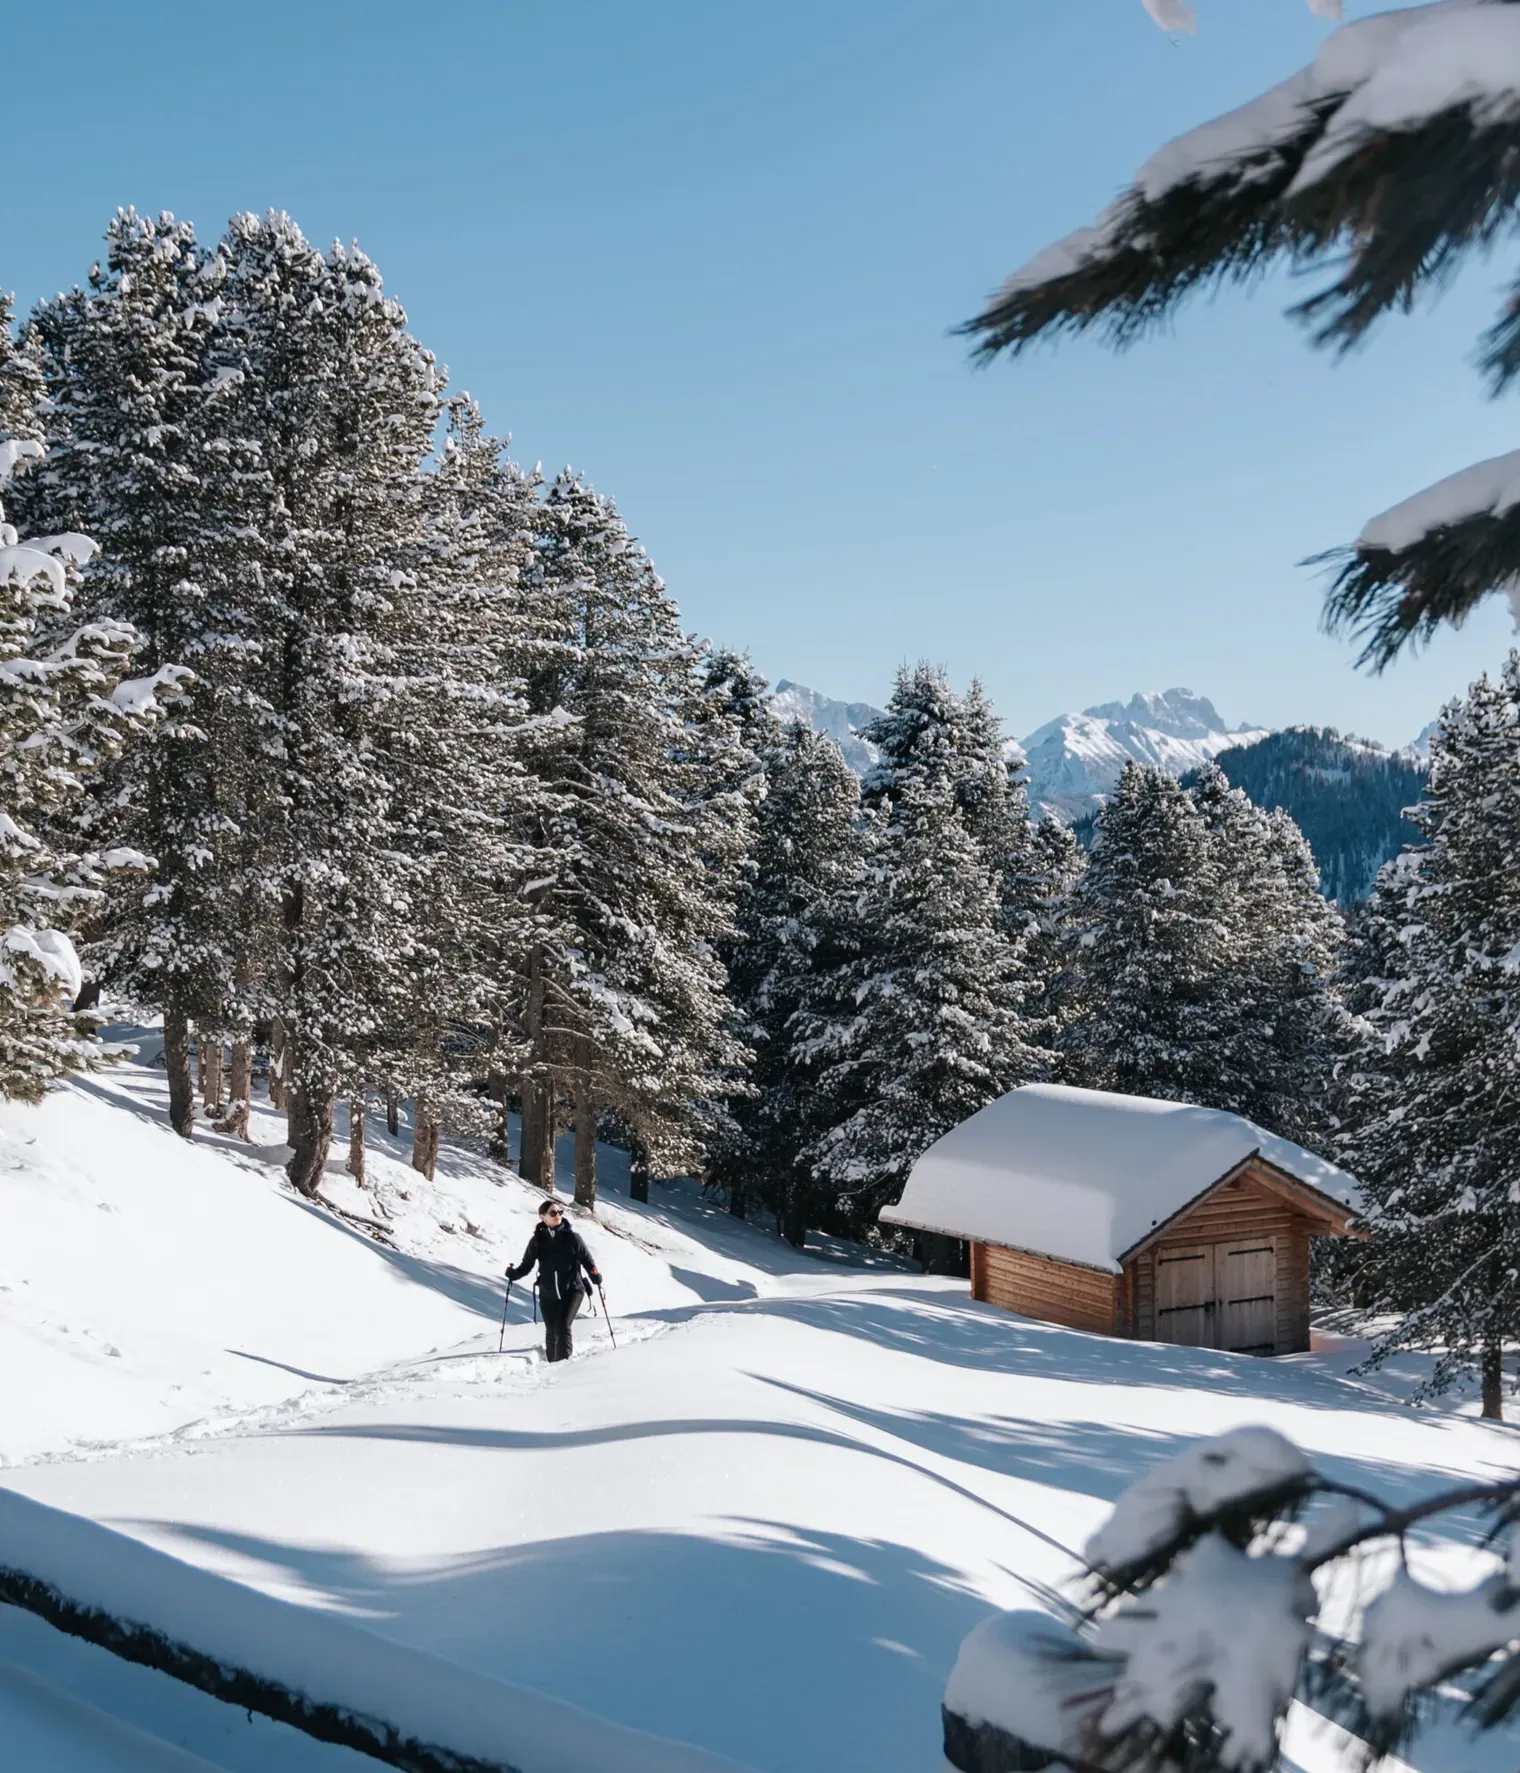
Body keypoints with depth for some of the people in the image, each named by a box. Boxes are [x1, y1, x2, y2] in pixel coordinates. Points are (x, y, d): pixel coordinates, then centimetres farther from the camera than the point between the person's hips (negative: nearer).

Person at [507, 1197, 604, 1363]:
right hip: (548, 1294, 3)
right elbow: (527, 1265, 4)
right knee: (551, 1331, 12)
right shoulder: (537, 1240, 0)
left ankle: (564, 1360, -11)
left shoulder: (572, 1237, -5)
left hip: (572, 1290, -3)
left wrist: (595, 1277, -21)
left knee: (562, 1326, -18)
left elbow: (587, 1259, -5)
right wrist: (513, 1274, -15)